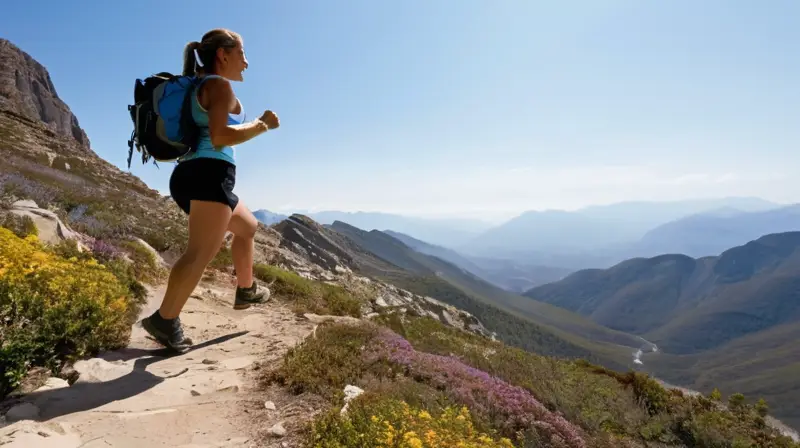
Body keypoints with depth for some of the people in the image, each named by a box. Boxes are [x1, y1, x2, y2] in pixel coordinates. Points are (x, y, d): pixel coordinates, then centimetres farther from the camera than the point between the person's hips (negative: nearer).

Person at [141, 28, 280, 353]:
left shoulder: (198, 88, 25)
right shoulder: (219, 85, -4)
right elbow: (219, 137, -19)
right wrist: (262, 124, -9)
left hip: (191, 175, 11)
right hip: (209, 174, -11)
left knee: (248, 226, 24)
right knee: (201, 252, -17)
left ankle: (246, 290, 32)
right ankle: (165, 319, -20)